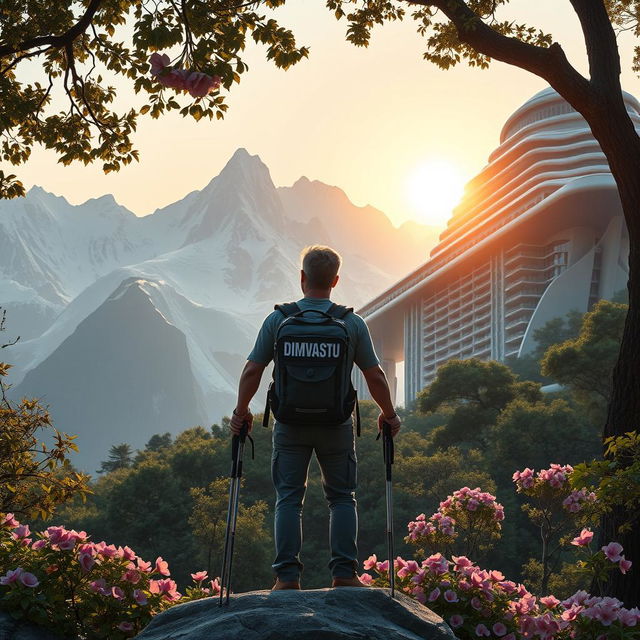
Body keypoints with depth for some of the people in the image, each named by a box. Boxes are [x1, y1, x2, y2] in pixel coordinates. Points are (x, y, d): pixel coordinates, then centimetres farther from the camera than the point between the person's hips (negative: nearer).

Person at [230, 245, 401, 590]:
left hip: (290, 424, 0)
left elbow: (252, 371, -2)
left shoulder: (278, 319, -3)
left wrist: (241, 412, 13)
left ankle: (287, 575, 0)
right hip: (337, 425, 0)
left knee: (288, 498, 5)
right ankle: (344, 572, 3)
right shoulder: (352, 324, -3)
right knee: (342, 497, 11)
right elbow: (375, 375, 1)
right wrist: (389, 414, 16)